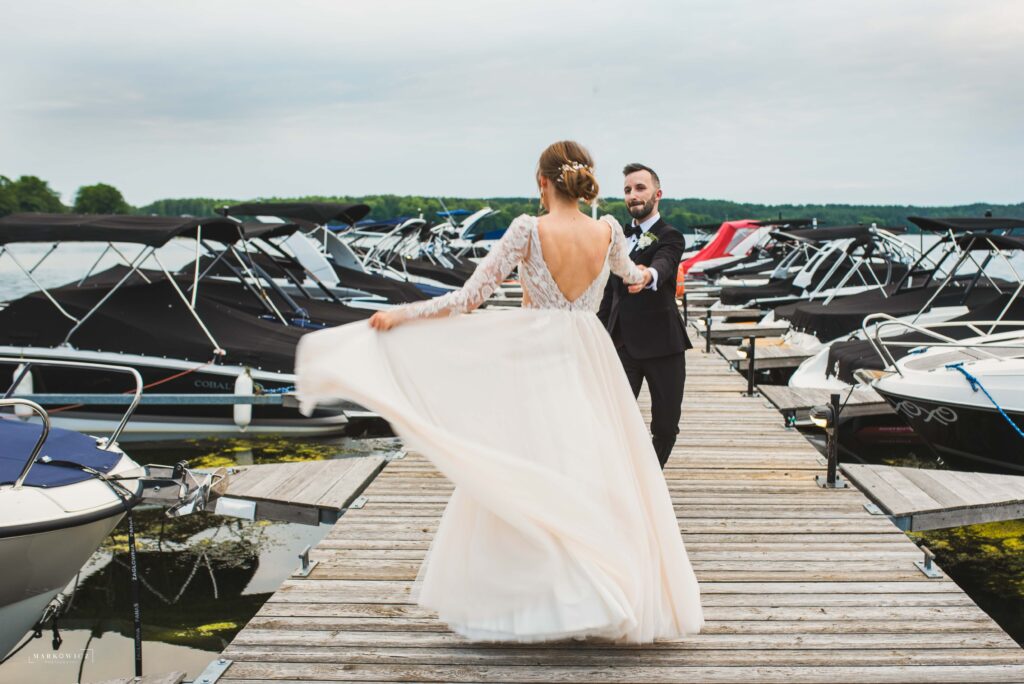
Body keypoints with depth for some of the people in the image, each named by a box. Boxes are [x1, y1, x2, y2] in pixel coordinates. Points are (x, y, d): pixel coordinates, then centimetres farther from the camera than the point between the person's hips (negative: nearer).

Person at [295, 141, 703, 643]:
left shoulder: (528, 231, -13)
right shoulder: (609, 232, -1)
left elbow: (469, 298, -14)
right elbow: (627, 269, 25)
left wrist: (400, 314, -7)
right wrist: (641, 275, 49)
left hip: (535, 367, -3)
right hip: (591, 369, 3)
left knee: (525, 484, 6)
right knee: (600, 479, 8)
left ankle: (523, 604, 12)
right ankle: (628, 597, 13)